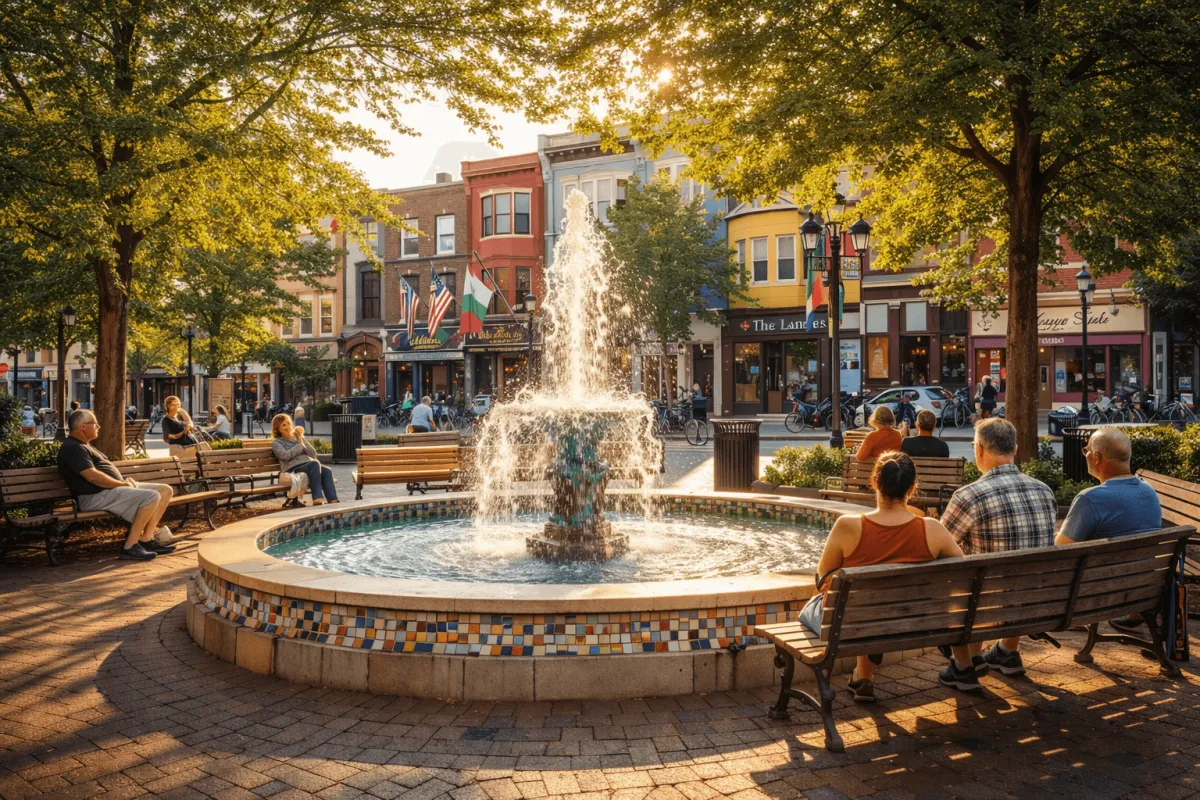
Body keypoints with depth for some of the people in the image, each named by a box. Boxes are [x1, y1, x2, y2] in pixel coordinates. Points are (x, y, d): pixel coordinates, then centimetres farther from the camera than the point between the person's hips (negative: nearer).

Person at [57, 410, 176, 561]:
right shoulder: (72, 448, -12)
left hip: (111, 488, 11)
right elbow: (93, 476, -23)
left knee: (165, 490, 3)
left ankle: (146, 539, -5)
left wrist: (125, 481, 5)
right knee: (152, 496, -28)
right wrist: (122, 484, -14)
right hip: (96, 496, -11)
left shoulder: (82, 446, 23)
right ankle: (130, 546, -21)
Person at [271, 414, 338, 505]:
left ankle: (333, 502, -46)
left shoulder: (300, 438, 26)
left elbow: (313, 455, 14)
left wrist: (302, 441, 4)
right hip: (293, 469, -5)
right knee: (315, 464, -36)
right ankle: (317, 499, -48)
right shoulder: (276, 442, 14)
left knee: (327, 471, -30)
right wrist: (299, 445, 4)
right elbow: (285, 456, -8)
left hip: (309, 466, 5)